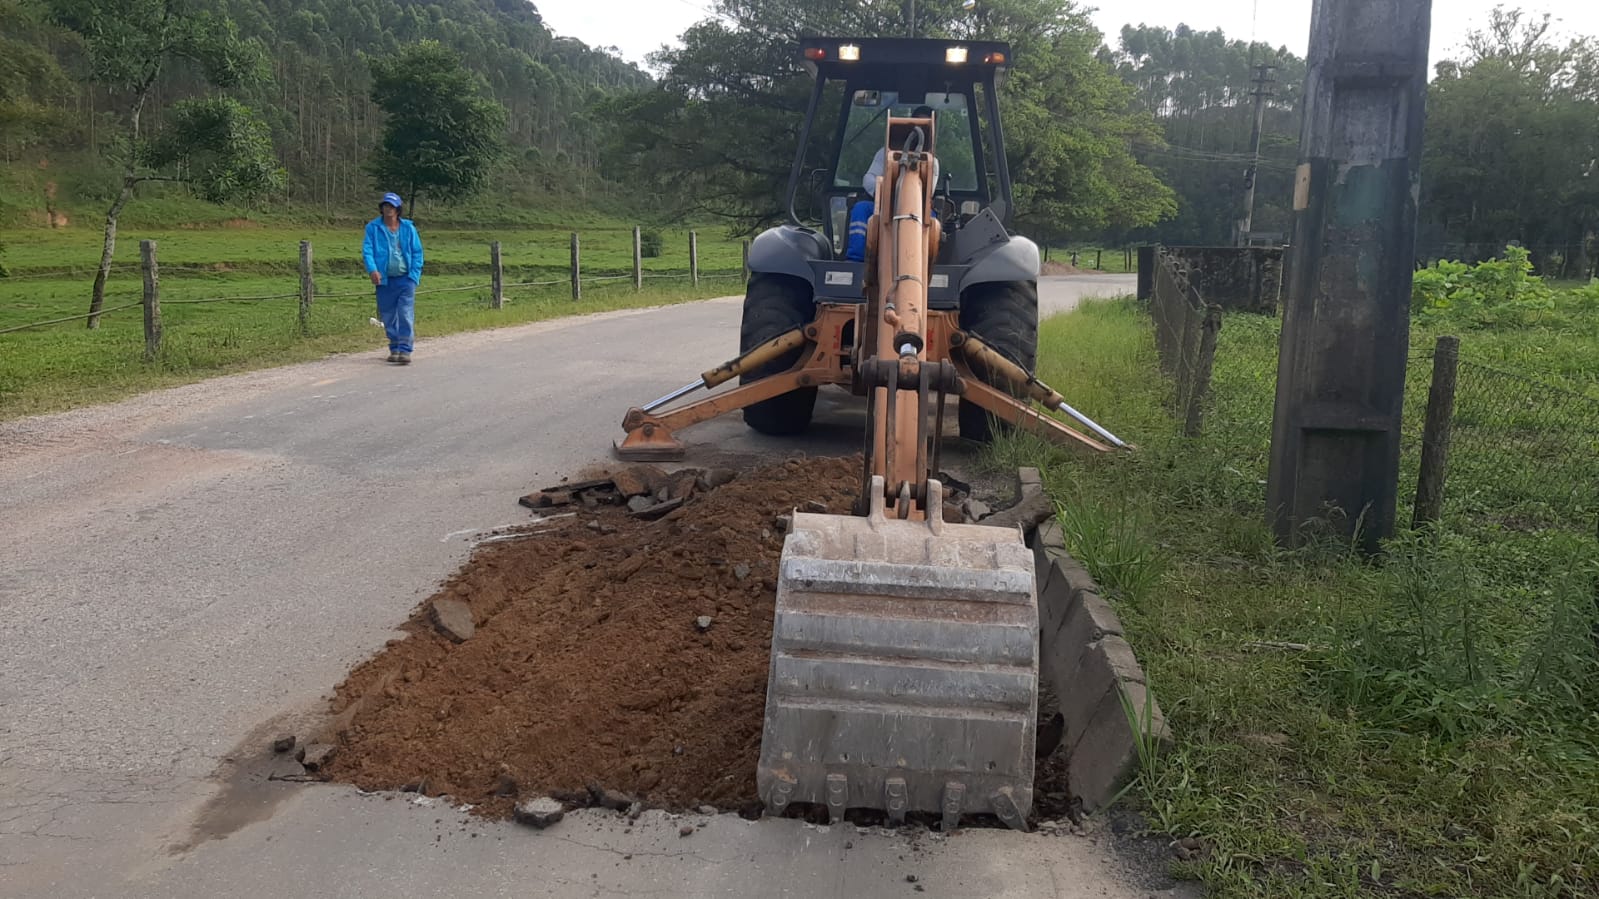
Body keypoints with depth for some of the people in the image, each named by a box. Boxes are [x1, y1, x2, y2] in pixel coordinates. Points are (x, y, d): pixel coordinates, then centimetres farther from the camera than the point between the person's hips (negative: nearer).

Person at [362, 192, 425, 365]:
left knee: (406, 315, -11)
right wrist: (372, 269, -21)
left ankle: (405, 350, -12)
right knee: (388, 317, 8)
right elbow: (367, 250, -3)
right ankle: (394, 349, 20)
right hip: (384, 279, 1)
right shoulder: (373, 227, 3)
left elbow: (417, 252, 5)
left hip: (405, 279, -1)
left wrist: (414, 276, -5)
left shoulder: (408, 228, 5)